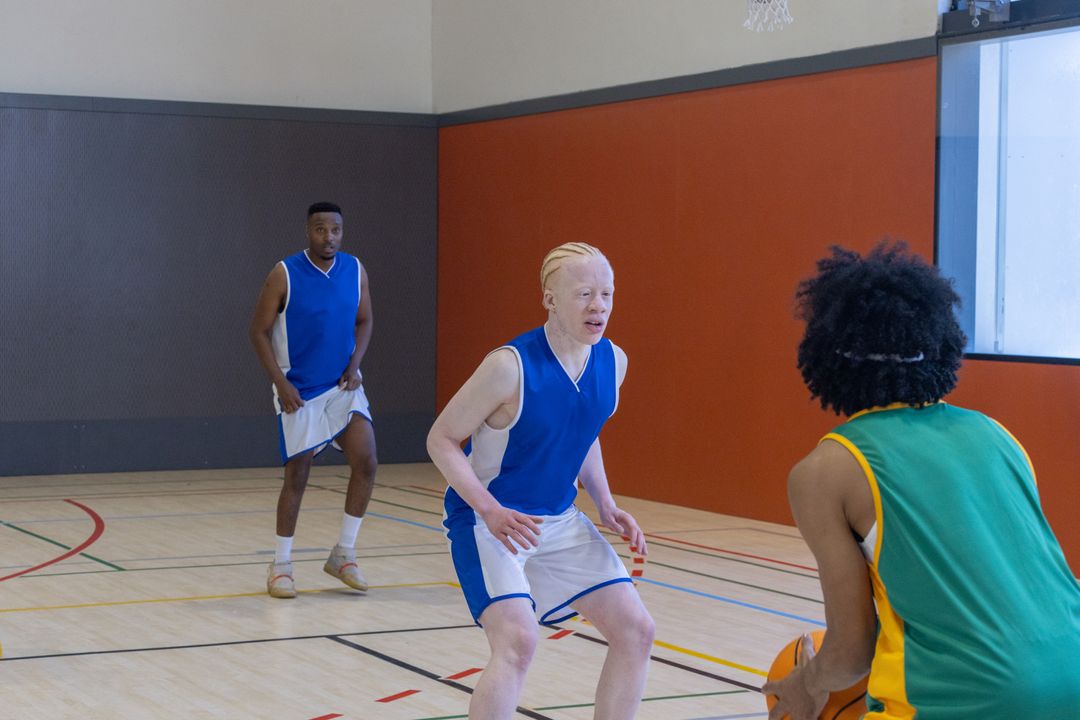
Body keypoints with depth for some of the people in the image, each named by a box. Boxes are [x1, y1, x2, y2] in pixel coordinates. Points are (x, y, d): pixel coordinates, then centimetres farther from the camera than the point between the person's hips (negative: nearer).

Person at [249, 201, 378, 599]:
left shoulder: (355, 271, 0)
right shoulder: (284, 274, -12)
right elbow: (259, 331, -8)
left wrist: (354, 366, -4)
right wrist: (281, 383, -15)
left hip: (343, 386, 4)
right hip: (299, 391, -4)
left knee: (366, 463, -10)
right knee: (297, 475, 0)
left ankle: (343, 555, 7)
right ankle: (280, 565, 15)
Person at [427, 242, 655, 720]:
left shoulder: (613, 362, -2)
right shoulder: (511, 366, -22)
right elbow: (441, 439, -15)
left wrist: (606, 506, 2)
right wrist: (490, 511, -26)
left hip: (559, 521, 7)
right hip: (488, 520, -7)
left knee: (635, 631, 2)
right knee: (517, 641, -26)